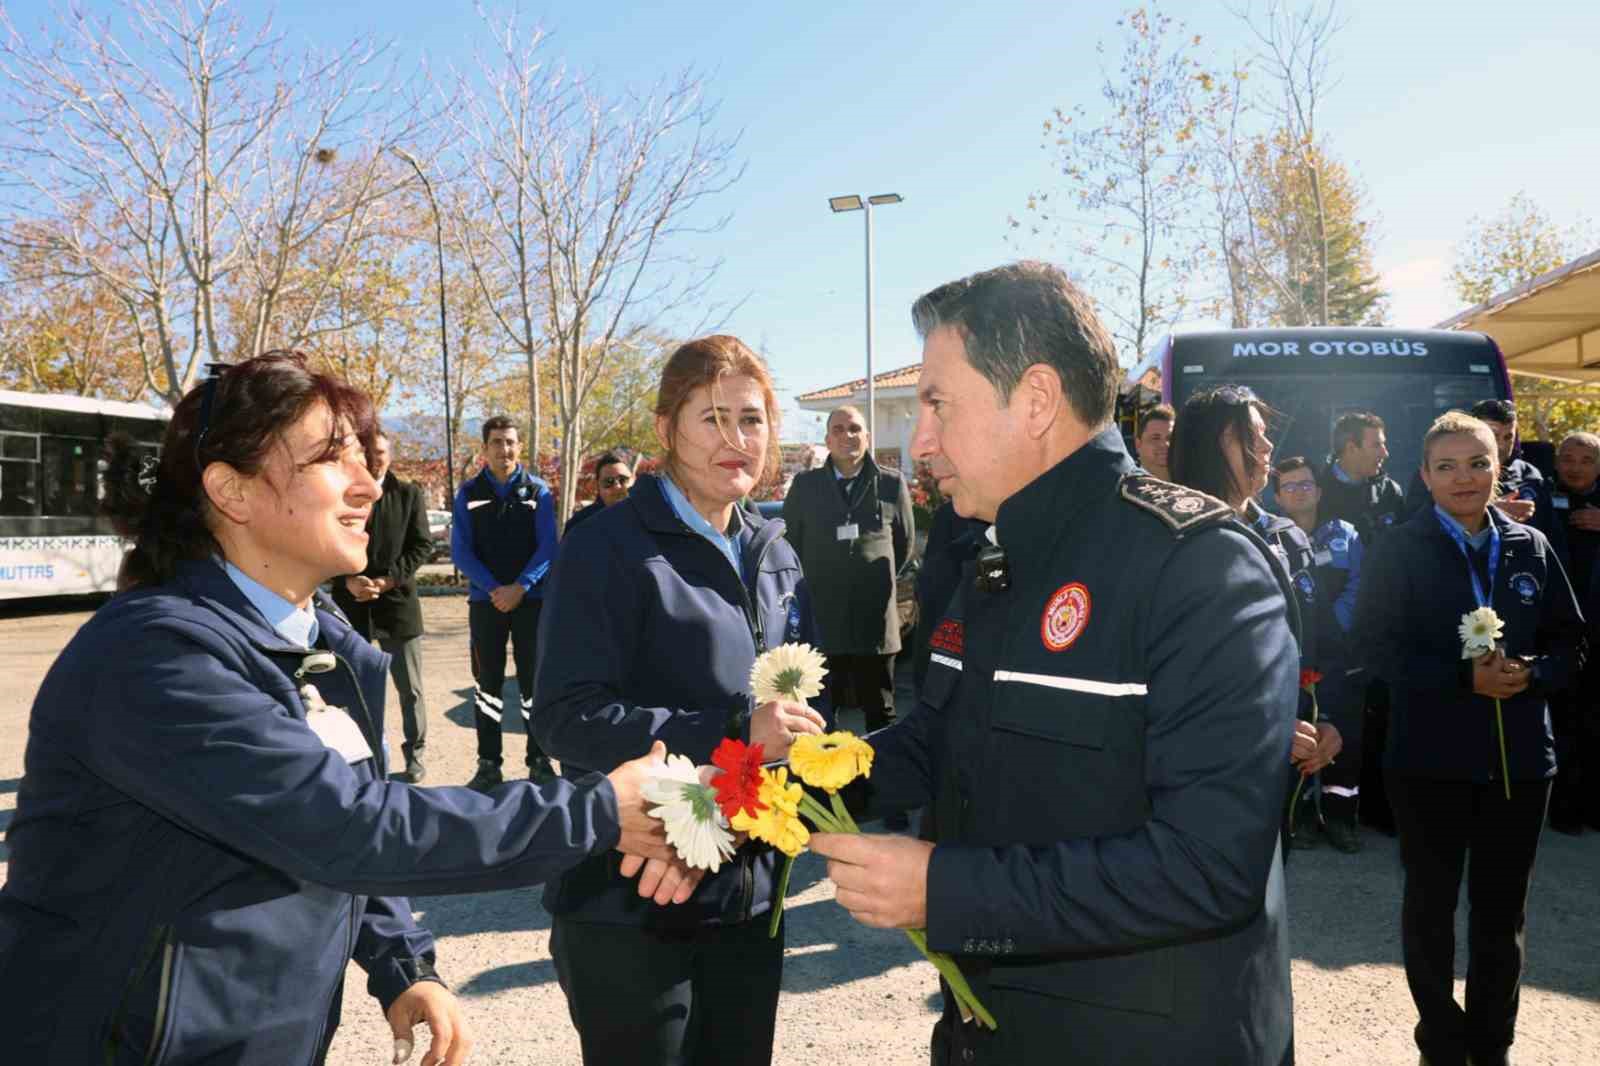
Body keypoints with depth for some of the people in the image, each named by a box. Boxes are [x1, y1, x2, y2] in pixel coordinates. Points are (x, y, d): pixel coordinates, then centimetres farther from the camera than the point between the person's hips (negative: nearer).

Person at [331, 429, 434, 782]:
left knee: (410, 688, 6)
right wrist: (348, 581, -13)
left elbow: (422, 545, -1)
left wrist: (388, 580, -13)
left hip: (397, 602, -1)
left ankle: (414, 754, 18)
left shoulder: (409, 494, 3)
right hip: (350, 604, 1)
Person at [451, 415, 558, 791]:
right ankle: (488, 764, 14)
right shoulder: (469, 493, 4)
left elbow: (547, 547, -4)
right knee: (487, 683, 6)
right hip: (485, 601, 1)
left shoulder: (538, 491, 2)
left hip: (532, 599, -1)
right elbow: (461, 551, -1)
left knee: (534, 681, 3)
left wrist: (520, 587, -17)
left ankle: (539, 761, 12)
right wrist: (493, 589, -14)